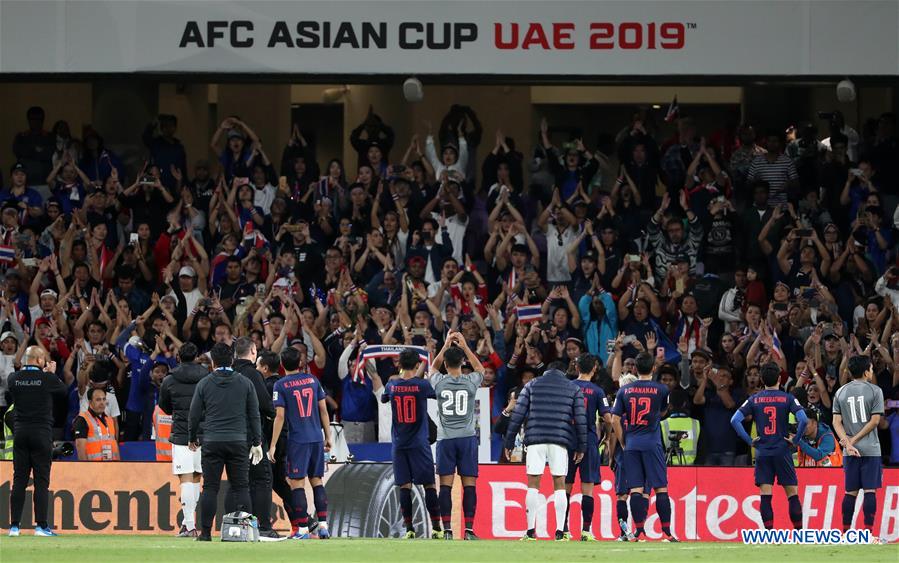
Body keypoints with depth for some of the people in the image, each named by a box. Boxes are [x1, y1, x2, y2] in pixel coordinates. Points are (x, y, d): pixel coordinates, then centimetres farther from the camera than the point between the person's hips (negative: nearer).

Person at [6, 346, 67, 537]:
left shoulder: (13, 378, 0)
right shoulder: (47, 378, -9)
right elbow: (62, 392, 7)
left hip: (20, 433, 3)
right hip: (42, 434, -3)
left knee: (19, 479, 5)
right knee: (41, 480, -1)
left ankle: (14, 525, 3)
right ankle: (41, 525, -4)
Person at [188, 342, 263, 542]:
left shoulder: (204, 384, 2)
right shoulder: (245, 383, 5)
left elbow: (194, 415, 6)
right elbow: (254, 415, 7)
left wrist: (192, 439, 21)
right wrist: (257, 443, 14)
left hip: (212, 443, -1)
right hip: (238, 441, 1)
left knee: (210, 488, 1)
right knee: (241, 487, 4)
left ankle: (205, 532, -1)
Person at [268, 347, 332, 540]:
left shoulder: (281, 385, -5)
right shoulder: (312, 380, 7)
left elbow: (280, 416, -9)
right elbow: (323, 410, 9)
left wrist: (273, 445, -5)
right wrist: (328, 437, 17)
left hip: (297, 440, -4)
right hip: (317, 439, 4)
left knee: (297, 483, -1)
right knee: (316, 481, 13)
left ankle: (303, 529, -6)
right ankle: (323, 525, 8)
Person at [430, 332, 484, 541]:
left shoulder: (439, 382, -3)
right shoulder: (470, 382, -4)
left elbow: (434, 366, 22)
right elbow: (480, 368, 21)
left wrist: (446, 345, 24)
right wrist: (464, 346, 22)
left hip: (445, 438, 0)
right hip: (467, 437, 0)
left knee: (446, 485, 0)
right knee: (469, 484, 0)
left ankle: (447, 530, -4)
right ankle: (469, 530, -4)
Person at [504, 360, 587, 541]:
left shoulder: (532, 385, 12)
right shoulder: (573, 389, 11)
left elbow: (517, 415, 7)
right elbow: (580, 419, 6)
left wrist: (509, 443, 9)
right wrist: (581, 447, 11)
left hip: (535, 439, 0)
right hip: (561, 441, 0)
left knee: (533, 484, 3)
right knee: (559, 485, 4)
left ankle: (530, 532, -1)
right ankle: (559, 532, -3)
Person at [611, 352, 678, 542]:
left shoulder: (624, 391, 4)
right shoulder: (661, 389, -1)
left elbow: (615, 420, 2)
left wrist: (624, 442, 12)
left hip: (631, 446, 2)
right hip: (652, 444, -2)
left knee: (636, 489, 1)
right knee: (661, 489, 1)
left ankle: (639, 532, -4)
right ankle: (667, 532, 0)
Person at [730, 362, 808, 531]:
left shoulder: (754, 400, 4)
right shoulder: (787, 398, -2)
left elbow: (735, 420, -3)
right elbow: (803, 420, -15)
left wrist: (749, 441, 2)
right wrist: (795, 439, -2)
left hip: (762, 452, 1)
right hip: (782, 452, -1)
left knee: (765, 496, -1)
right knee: (792, 494, 5)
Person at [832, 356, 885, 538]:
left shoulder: (841, 392, 7)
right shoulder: (875, 391, -3)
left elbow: (837, 422, 1)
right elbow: (874, 421, -8)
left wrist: (848, 443, -5)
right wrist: (853, 441, -6)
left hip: (851, 451, 3)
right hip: (870, 448, -3)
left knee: (851, 491, 8)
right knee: (870, 490, -3)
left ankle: (846, 531, 7)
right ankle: (868, 532, -7)